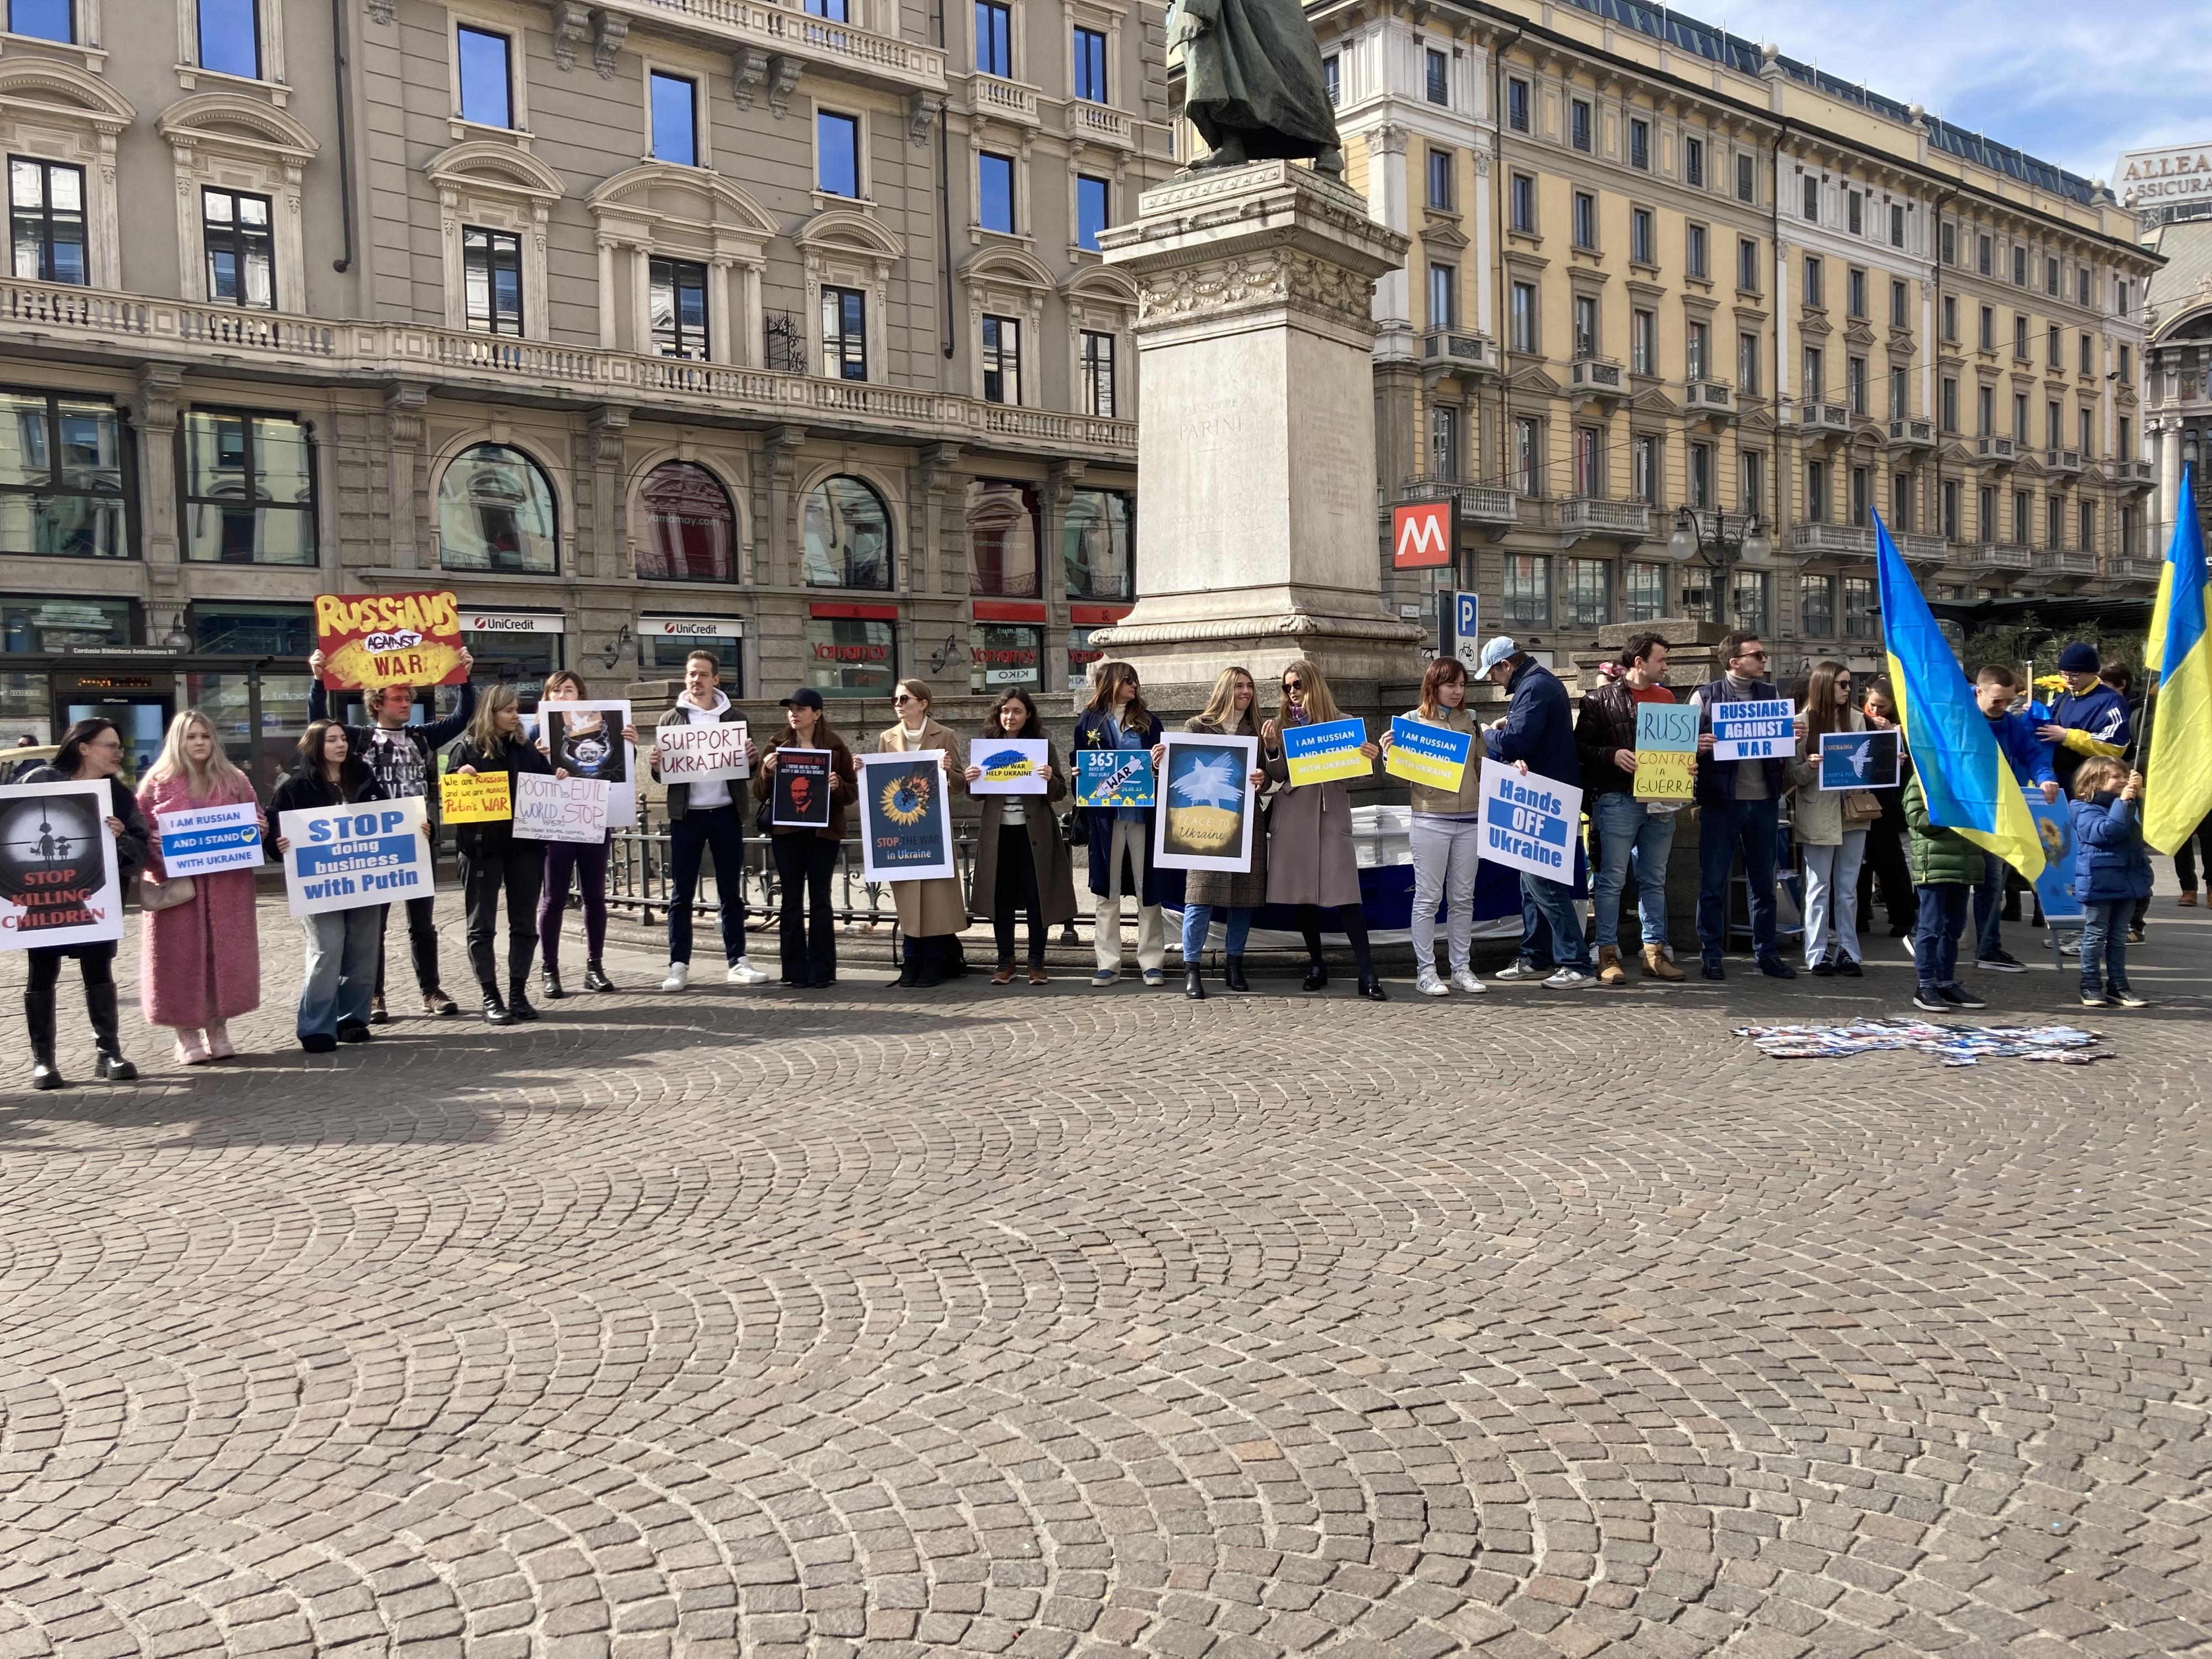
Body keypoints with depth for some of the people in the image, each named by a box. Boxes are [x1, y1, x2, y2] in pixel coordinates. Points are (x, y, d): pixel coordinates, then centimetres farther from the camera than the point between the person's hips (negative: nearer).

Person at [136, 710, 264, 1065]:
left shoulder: (235, 781, 9)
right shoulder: (158, 783, 2)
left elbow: (258, 822, 16)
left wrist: (258, 830, -5)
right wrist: (152, 847, -16)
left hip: (227, 886, 2)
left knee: (224, 955, 5)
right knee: (181, 957, 0)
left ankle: (217, 1030, 16)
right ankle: (187, 1036, 8)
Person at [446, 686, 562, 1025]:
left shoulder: (526, 750, 10)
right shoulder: (466, 750, -2)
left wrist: (560, 779, -3)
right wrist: (460, 779, -24)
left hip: (525, 846, 4)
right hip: (483, 848, -4)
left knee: (524, 924, 7)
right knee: (482, 926, 1)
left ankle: (518, 994, 16)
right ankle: (490, 999, 7)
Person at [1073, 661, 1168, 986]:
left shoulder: (1148, 721, 10)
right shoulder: (1089, 721, 6)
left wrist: (1158, 764, -14)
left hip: (1143, 813, 1)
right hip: (1105, 816, -1)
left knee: (1147, 886, 2)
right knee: (1106, 889, 3)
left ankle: (1152, 962, 6)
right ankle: (1108, 963, 8)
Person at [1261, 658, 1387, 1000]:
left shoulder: (1342, 723, 7)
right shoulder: (1281, 724, 11)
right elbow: (1278, 775, 6)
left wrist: (1371, 756, -14)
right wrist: (1271, 747, -11)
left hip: (1331, 814, -2)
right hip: (1293, 817, 2)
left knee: (1345, 895, -11)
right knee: (1303, 894, 5)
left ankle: (1368, 975, -12)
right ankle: (1316, 965, 19)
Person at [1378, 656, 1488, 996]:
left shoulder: (1469, 721, 11)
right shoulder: (1413, 720, -1)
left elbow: (1482, 767, 17)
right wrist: (1388, 751, -19)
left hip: (1469, 819, 4)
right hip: (1431, 819, -4)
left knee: (1463, 898, 9)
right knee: (1429, 898, -1)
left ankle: (1462, 968, 16)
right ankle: (1425, 971, 4)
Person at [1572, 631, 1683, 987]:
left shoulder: (1667, 698, 16)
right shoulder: (1600, 700, -1)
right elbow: (1580, 747, -3)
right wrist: (1613, 754, -18)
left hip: (1660, 801, 5)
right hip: (1618, 800, -5)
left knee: (1655, 880, 10)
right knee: (1612, 880, -3)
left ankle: (1656, 951, 16)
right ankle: (1608, 954, 2)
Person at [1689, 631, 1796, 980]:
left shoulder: (1771, 694, 12)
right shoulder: (1705, 696, 0)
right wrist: (1699, 746, -22)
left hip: (1763, 800, 4)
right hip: (1721, 801, -4)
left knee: (1764, 883, 10)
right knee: (1713, 883, 1)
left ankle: (1767, 954, 19)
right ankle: (1711, 955, 9)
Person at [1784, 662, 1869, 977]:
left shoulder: (1856, 719, 5)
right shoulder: (1802, 722, -6)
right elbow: (1792, 774, -6)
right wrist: (1810, 766, -25)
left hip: (1852, 812, 4)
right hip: (1818, 816, -4)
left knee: (1848, 888, 9)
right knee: (1819, 888, 3)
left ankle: (1847, 952, 15)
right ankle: (1818, 955, 10)